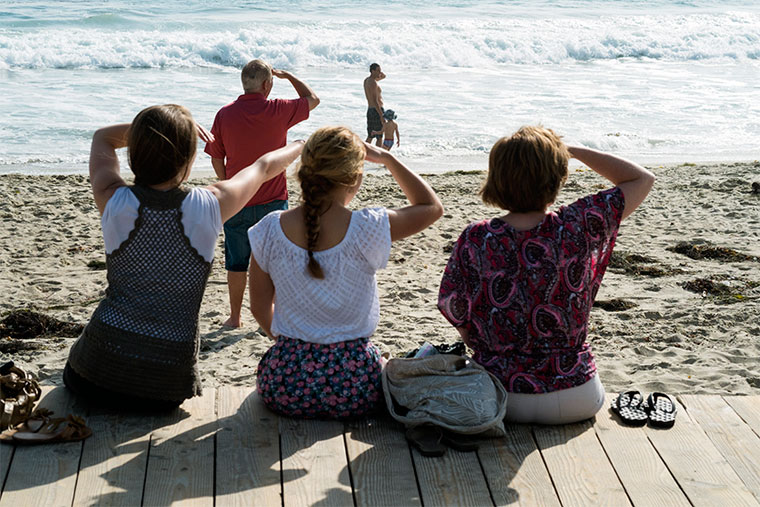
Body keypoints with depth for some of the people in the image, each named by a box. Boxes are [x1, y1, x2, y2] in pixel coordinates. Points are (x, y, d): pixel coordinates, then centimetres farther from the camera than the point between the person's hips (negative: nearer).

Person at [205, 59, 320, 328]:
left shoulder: (225, 114, -6)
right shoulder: (277, 111, -10)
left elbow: (216, 159, 2)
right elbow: (313, 99, 8)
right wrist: (287, 75, 17)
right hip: (273, 200, -1)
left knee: (237, 263, 12)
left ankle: (235, 317, 19)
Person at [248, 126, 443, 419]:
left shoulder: (270, 230, -8)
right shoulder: (367, 229, -15)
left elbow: (260, 308, 4)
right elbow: (432, 206, 4)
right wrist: (386, 158, 9)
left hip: (285, 387, 3)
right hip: (353, 390, -3)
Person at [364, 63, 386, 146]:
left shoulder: (366, 80, 11)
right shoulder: (373, 83, -17)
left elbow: (383, 76, 25)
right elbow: (375, 101, -24)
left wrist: (380, 72, 2)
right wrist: (381, 116, -25)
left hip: (370, 110, 9)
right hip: (377, 111, -9)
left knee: (370, 137, 14)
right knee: (379, 137, -1)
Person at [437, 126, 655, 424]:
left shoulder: (476, 240, -15)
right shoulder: (578, 226, -16)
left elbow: (457, 316, -5)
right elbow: (642, 179, -1)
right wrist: (572, 150, 1)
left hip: (498, 400, -1)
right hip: (575, 400, 1)